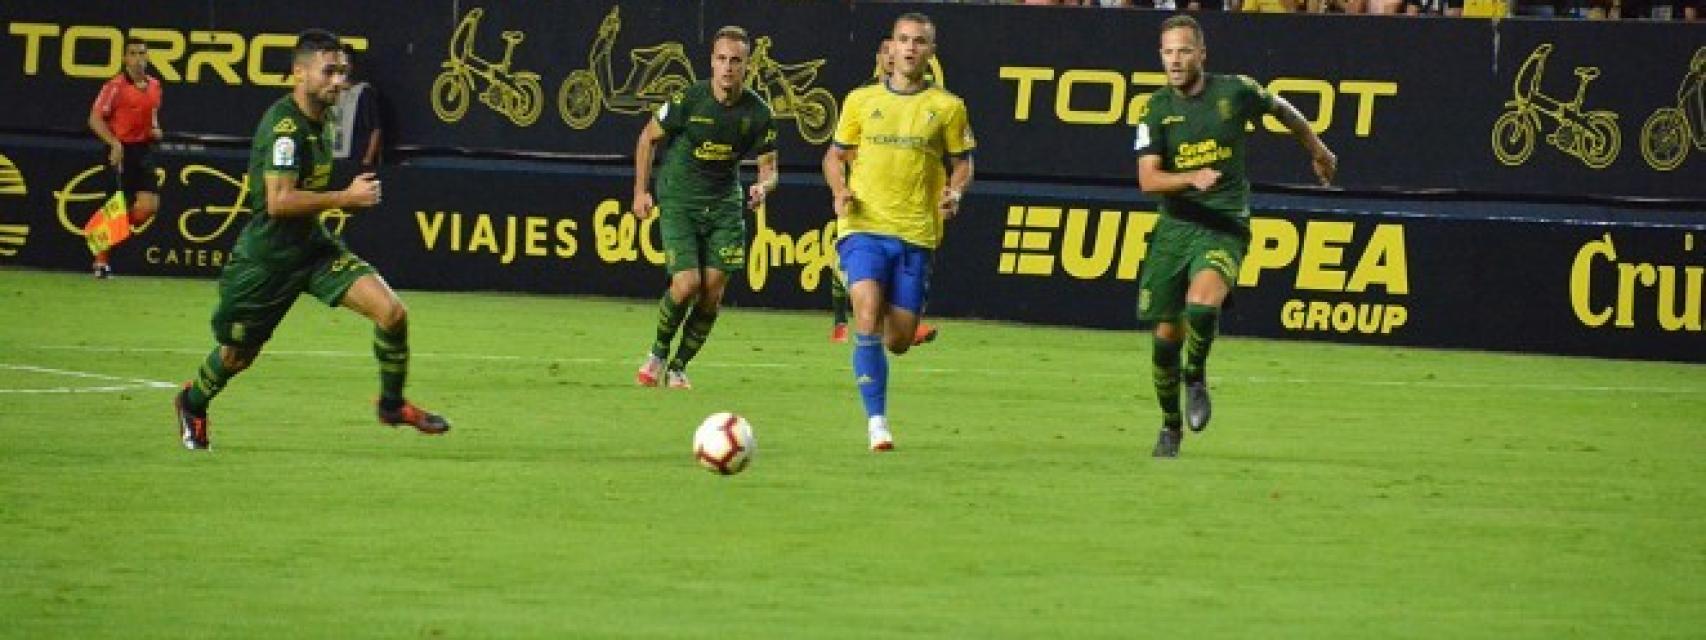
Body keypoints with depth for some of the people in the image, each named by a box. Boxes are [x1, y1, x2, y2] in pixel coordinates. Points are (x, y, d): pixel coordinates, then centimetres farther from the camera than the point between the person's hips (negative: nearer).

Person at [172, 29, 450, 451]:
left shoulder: (320, 120, 5)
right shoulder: (284, 126, -23)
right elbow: (279, 201, -32)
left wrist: (352, 194, 9)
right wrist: (346, 198, -28)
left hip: (314, 246, 7)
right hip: (267, 256, -7)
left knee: (391, 311, -13)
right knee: (237, 356, 12)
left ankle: (392, 404, 8)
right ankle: (193, 403, 44)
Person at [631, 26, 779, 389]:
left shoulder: (758, 113, -7)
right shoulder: (688, 99, -13)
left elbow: (768, 165, 4)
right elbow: (648, 137, 2)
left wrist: (764, 186, -20)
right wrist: (641, 191, 0)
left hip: (724, 205, 3)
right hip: (678, 202, -3)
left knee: (713, 292, -4)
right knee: (687, 284, -17)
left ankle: (678, 368, 13)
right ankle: (658, 353, 10)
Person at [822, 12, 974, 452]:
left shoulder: (947, 107, 5)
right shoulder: (861, 101, 7)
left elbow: (962, 163, 13)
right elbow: (835, 155, 15)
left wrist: (954, 193, -8)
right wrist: (839, 190, -5)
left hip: (916, 234, 1)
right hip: (863, 227, -1)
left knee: (899, 341, 1)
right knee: (868, 314, -23)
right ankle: (876, 421, -17)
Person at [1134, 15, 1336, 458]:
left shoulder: (1235, 91, -3)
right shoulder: (1158, 108, 0)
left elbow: (1282, 110, 17)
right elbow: (1147, 179, -8)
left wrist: (1317, 151, 32)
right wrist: (1192, 177, -27)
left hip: (1224, 225, -2)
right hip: (1175, 224, 3)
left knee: (1202, 304, -31)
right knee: (1166, 333, 4)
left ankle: (1196, 376, -2)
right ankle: (1170, 426, 25)